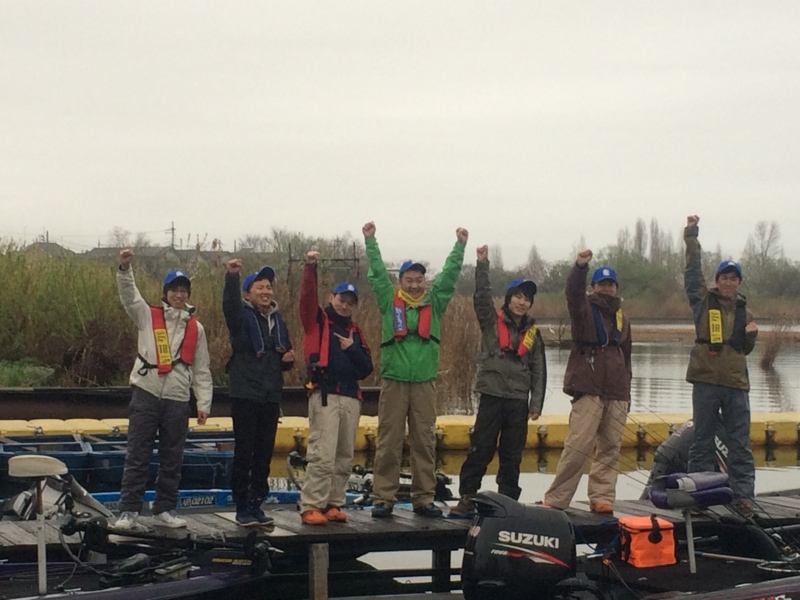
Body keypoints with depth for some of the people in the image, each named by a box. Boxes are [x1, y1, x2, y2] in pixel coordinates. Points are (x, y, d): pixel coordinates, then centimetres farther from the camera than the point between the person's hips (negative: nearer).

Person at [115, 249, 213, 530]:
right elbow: (129, 295, -10)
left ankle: (165, 509, 17)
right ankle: (128, 511, 1)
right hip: (146, 395, -2)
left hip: (177, 400, 2)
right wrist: (125, 268, -27)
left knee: (172, 459, 7)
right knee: (137, 456, -2)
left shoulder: (195, 328, 10)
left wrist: (204, 403, 6)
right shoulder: (148, 316, 6)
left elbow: (202, 369, 11)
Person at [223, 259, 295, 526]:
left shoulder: (278, 321, 15)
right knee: (244, 453, -3)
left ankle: (256, 504, 15)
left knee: (264, 454, 7)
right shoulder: (242, 316, -2)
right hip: (245, 396, -5)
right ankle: (242, 508, 3)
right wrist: (231, 276, -42)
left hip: (271, 397, 5)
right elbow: (229, 304, -27)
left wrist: (288, 360, 1)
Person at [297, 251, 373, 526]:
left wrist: (352, 349, -1)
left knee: (344, 458, 5)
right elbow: (307, 296, -11)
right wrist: (310, 268, -23)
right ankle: (311, 507, -10)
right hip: (324, 396, -5)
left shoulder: (354, 331, 20)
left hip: (350, 398, 6)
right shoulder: (317, 320, 8)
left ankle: (333, 504, 13)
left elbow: (366, 369, 14)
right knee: (322, 455, -12)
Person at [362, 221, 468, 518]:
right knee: (389, 442, -2)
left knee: (425, 442, 4)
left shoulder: (434, 303, 10)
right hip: (394, 381, -2)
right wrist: (370, 242, -5)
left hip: (425, 382, 2)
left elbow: (449, 275, 5)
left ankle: (424, 498, 9)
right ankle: (384, 498, 2)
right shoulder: (390, 301, 7)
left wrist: (460, 246, -2)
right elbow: (377, 273, 1)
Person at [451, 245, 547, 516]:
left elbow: (539, 371, 10)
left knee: (512, 455, 7)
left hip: (519, 401, 3)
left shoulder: (532, 332, 10)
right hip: (492, 396, -3)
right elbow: (481, 297, -14)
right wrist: (482, 265, -24)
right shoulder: (491, 321, 3)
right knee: (480, 450, -4)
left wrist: (536, 405, 3)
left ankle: (508, 500, 14)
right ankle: (466, 498, 2)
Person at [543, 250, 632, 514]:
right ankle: (555, 499, -8)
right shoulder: (584, 309, 3)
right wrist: (580, 267, -39)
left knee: (610, 447, 3)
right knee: (579, 445, -12)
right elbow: (573, 291, -20)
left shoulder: (621, 319, 19)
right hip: (589, 390, -6)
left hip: (616, 393, 6)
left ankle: (601, 498, 8)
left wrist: (626, 392, 24)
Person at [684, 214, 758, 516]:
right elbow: (693, 271, -3)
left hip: (736, 383, 3)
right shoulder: (704, 301, 5)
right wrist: (691, 236, -7)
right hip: (707, 380, -3)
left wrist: (750, 335, -1)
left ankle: (743, 496, 3)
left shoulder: (743, 311, 14)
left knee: (740, 445, 1)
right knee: (702, 442, 2)